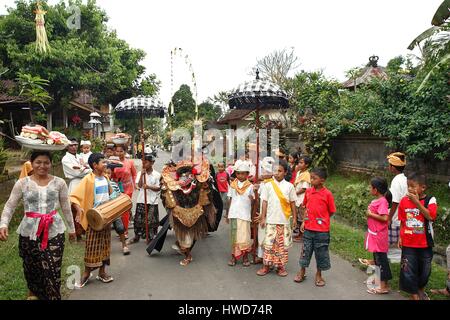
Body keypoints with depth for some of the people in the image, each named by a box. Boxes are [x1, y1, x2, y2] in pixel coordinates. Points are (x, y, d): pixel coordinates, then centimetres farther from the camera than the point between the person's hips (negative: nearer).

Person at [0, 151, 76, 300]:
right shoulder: (22, 183, -1)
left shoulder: (59, 183, 0)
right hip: (29, 232, 1)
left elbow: (66, 207, 7)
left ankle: (53, 296, 18)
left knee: (53, 269, -2)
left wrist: (71, 228, 13)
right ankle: (33, 292, 45)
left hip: (54, 231, -1)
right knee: (31, 267, 16)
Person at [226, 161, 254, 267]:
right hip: (233, 214, 1)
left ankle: (245, 257, 13)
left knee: (245, 237, -1)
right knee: (234, 236, 6)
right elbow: (230, 200, 10)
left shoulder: (250, 186, 1)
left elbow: (252, 202, 4)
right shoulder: (233, 185, 5)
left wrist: (252, 199, -19)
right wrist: (227, 214, 9)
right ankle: (234, 256, 15)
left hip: (245, 214, -1)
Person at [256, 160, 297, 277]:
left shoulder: (289, 186, 2)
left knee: (283, 244, 7)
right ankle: (266, 266, 15)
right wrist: (263, 217, 0)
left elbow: (292, 203, 6)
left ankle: (281, 266, 20)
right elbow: (264, 202, 2)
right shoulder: (268, 185, 0)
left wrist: (294, 218, 6)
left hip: (285, 220, 1)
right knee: (269, 243, 3)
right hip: (271, 220, -1)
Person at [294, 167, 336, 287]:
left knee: (321, 252, 10)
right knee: (306, 250, 14)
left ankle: (319, 274, 29)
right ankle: (302, 272, 31)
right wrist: (304, 221, 6)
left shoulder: (327, 194, -12)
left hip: (322, 230, -3)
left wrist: (321, 219, -3)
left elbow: (331, 211, -3)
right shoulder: (308, 191, 1)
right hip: (308, 228, 4)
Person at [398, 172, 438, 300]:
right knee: (408, 271, 2)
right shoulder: (404, 201, -3)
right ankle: (414, 296, 21)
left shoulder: (430, 200, -10)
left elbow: (430, 216, -26)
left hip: (425, 243, -1)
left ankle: (421, 290, 45)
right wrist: (400, 237, 4)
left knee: (425, 270, 17)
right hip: (408, 243, 1)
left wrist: (417, 202, -26)